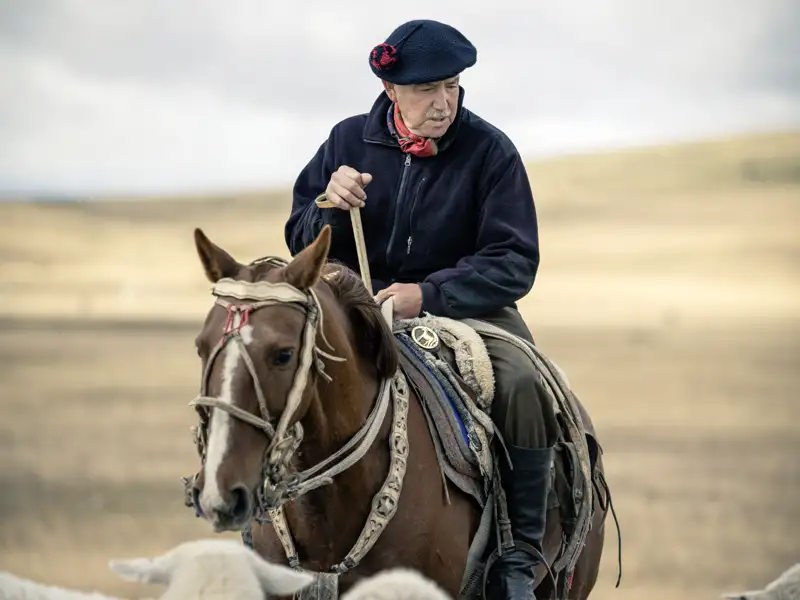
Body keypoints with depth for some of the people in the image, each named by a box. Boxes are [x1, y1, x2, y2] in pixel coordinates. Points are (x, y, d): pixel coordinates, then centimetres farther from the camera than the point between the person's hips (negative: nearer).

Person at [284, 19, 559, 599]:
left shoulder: (489, 150, -6)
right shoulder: (350, 141, 2)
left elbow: (513, 265, -10)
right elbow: (301, 244, 7)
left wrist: (429, 294, -24)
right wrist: (330, 206, -16)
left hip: (467, 306, -2)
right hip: (361, 306, 2)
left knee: (522, 386, -30)